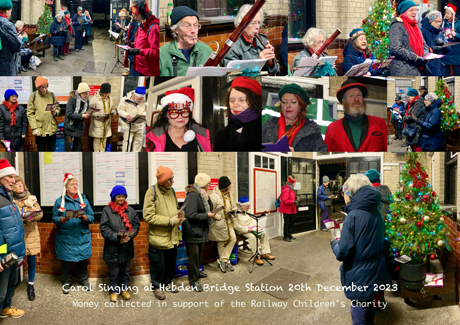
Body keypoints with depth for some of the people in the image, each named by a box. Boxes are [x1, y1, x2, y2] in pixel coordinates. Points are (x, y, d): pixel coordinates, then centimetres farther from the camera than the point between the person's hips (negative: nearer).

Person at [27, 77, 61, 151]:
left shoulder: (52, 95, 5)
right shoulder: (33, 96, -2)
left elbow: (58, 108, 12)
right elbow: (30, 113, -4)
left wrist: (55, 112, -13)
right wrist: (34, 128, -12)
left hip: (51, 129, 2)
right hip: (39, 130, -2)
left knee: (51, 150, 13)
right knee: (41, 150, 9)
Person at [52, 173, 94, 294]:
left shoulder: (83, 199, 7)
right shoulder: (59, 201, 3)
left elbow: (92, 217, 4)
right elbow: (54, 218, 1)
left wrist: (85, 218, -17)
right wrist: (61, 220, -19)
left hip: (82, 237, 1)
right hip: (65, 238, -1)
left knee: (83, 259, 8)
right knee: (66, 260, 7)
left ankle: (83, 280, 28)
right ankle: (66, 282, 26)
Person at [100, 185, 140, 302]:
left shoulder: (131, 210, 3)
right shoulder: (107, 210, -7)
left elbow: (136, 225, 2)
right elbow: (104, 228, -11)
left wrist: (130, 235, -17)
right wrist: (116, 238, -21)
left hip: (127, 248, 3)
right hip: (112, 248, -3)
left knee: (125, 270, 17)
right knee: (114, 272, 12)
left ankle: (124, 288, 34)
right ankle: (114, 290, 29)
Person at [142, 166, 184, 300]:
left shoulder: (171, 191, 7)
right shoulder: (152, 192, -15)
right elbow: (148, 216, -20)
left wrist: (179, 214, -4)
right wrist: (170, 221, -21)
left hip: (172, 236, 7)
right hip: (158, 237, -6)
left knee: (171, 262, 19)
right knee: (158, 263, 8)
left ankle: (168, 282, 40)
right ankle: (157, 287, 27)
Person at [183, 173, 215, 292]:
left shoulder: (203, 194, 9)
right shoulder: (192, 195, -22)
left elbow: (208, 208, 14)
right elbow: (191, 215, -28)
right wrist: (207, 215, -21)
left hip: (201, 230, 10)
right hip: (192, 231, -10)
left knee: (199, 254, 23)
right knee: (193, 256, 1)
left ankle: (196, 272, 42)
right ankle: (193, 281, 13)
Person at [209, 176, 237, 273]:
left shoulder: (229, 194, 7)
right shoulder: (214, 196, -18)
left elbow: (234, 206, 18)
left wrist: (233, 211, -4)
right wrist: (219, 217, -20)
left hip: (228, 222, 7)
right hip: (218, 224, -7)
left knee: (233, 239, 1)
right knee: (221, 243, 5)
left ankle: (222, 260, 10)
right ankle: (226, 262, 21)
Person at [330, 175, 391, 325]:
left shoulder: (353, 216, -23)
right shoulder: (376, 212, -1)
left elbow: (342, 253, -24)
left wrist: (334, 243, -3)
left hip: (359, 278, -7)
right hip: (375, 273, 7)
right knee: (369, 309, 26)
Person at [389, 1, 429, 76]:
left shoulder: (415, 26, 21)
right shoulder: (397, 26, -5)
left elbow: (424, 45, 21)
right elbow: (395, 48, -18)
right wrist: (416, 58, -18)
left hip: (416, 69, 8)